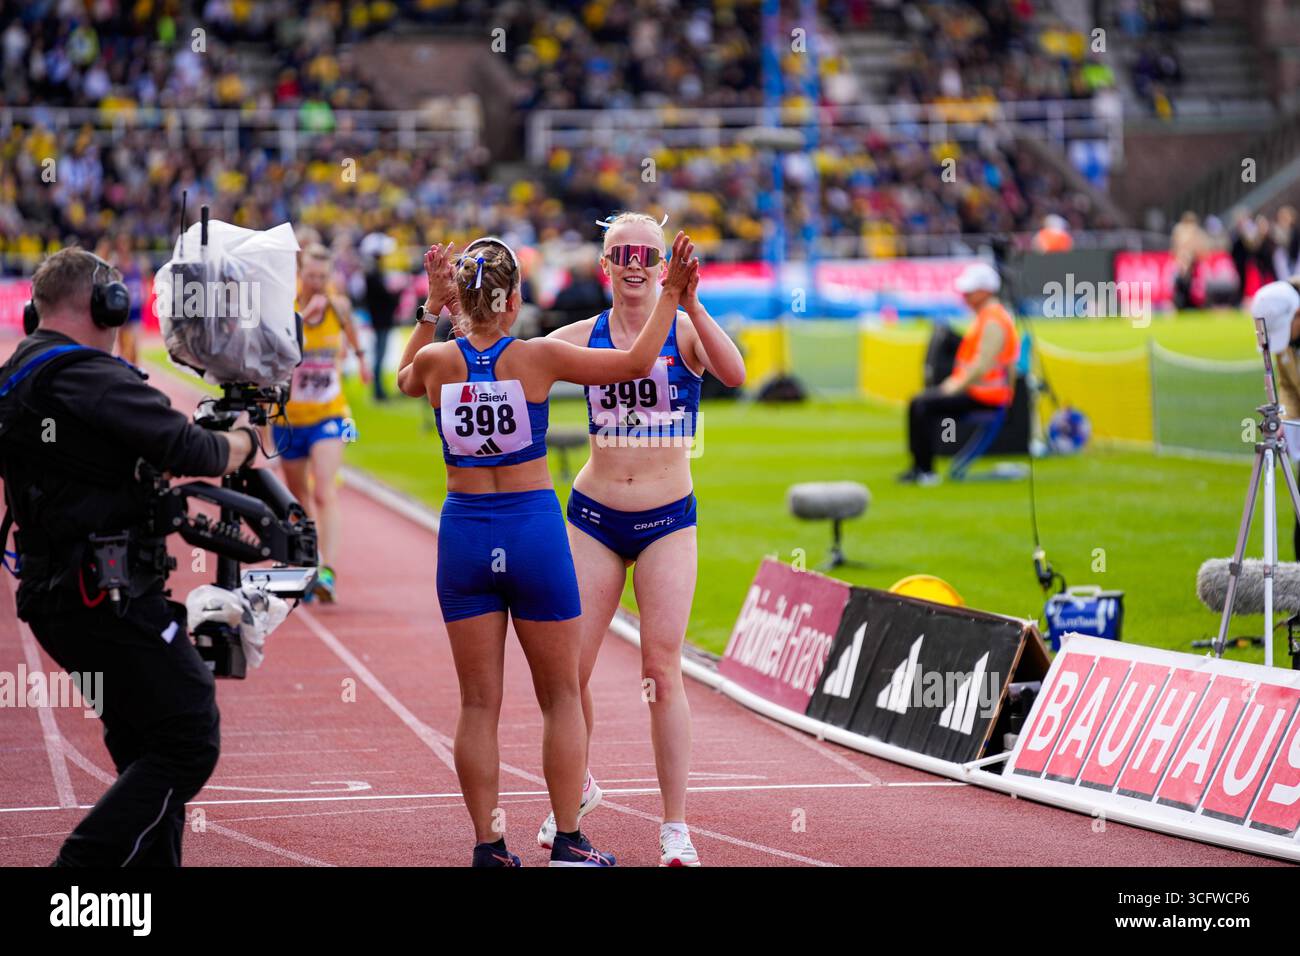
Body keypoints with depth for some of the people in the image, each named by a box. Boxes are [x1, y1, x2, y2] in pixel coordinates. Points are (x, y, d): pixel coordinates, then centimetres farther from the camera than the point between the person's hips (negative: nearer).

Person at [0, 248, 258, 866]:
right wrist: (244, 441, 0)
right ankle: (80, 867, -14)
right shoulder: (87, 375, -15)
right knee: (190, 746, -6)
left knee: (146, 752, 18)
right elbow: (186, 450, -19)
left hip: (52, 598, 10)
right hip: (110, 596, -10)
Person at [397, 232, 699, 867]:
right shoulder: (538, 357, -11)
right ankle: (568, 841, 13)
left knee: (478, 704, 8)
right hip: (534, 526, -2)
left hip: (464, 530, 2)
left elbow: (404, 379, 21)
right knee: (561, 698, 11)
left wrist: (430, 309, 22)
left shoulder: (437, 359, -4)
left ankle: (487, 845, 7)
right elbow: (636, 363, -2)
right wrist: (670, 295, 7)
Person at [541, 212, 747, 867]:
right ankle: (575, 789, 28)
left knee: (663, 670, -6)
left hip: (668, 522, -2)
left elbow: (734, 374, -25)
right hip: (594, 516, 2)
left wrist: (691, 304, -38)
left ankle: (675, 830, 1)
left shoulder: (683, 332, -6)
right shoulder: (583, 337, 2)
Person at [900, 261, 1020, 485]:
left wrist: (956, 386, -17)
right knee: (918, 403, 6)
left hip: (986, 391, -11)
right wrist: (953, 382, 16)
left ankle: (926, 471, -17)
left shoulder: (994, 321, -15)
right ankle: (918, 465, 3)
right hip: (973, 387, 11)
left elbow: (983, 364, -23)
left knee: (926, 406, -20)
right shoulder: (984, 317, 18)